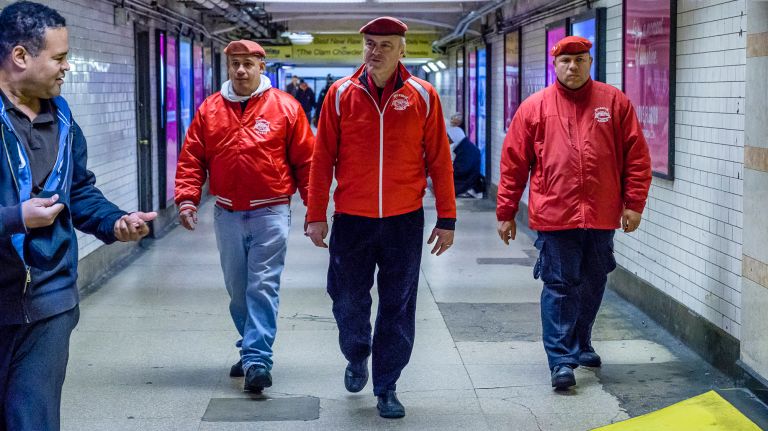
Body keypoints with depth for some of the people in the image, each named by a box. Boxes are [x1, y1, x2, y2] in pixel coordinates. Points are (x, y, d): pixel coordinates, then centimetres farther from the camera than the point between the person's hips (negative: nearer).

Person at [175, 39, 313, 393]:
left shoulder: (285, 108, -2)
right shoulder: (209, 110, 6)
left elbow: (306, 162, -1)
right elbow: (191, 159, 6)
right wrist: (187, 199, -6)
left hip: (270, 214, -4)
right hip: (227, 215, 4)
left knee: (263, 288, -8)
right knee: (238, 291, 13)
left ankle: (257, 360, -9)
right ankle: (252, 350, 28)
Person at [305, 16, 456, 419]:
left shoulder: (423, 96, -1)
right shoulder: (341, 94, 0)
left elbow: (439, 160, 3)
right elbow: (322, 158, 3)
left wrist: (446, 219, 2)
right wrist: (316, 215, 0)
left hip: (405, 220, 0)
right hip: (351, 219, 1)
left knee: (398, 308, 4)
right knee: (348, 301, 9)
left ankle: (386, 388, 18)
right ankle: (356, 358, 38)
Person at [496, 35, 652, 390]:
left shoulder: (615, 102, 5)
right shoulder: (534, 107, 2)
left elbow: (637, 157, 5)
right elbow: (513, 163, 3)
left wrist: (634, 203, -1)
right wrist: (505, 213, 3)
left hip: (601, 216, 2)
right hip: (554, 216, -2)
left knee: (592, 285, 15)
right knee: (559, 287, -3)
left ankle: (580, 345, 35)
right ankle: (561, 360, 3)